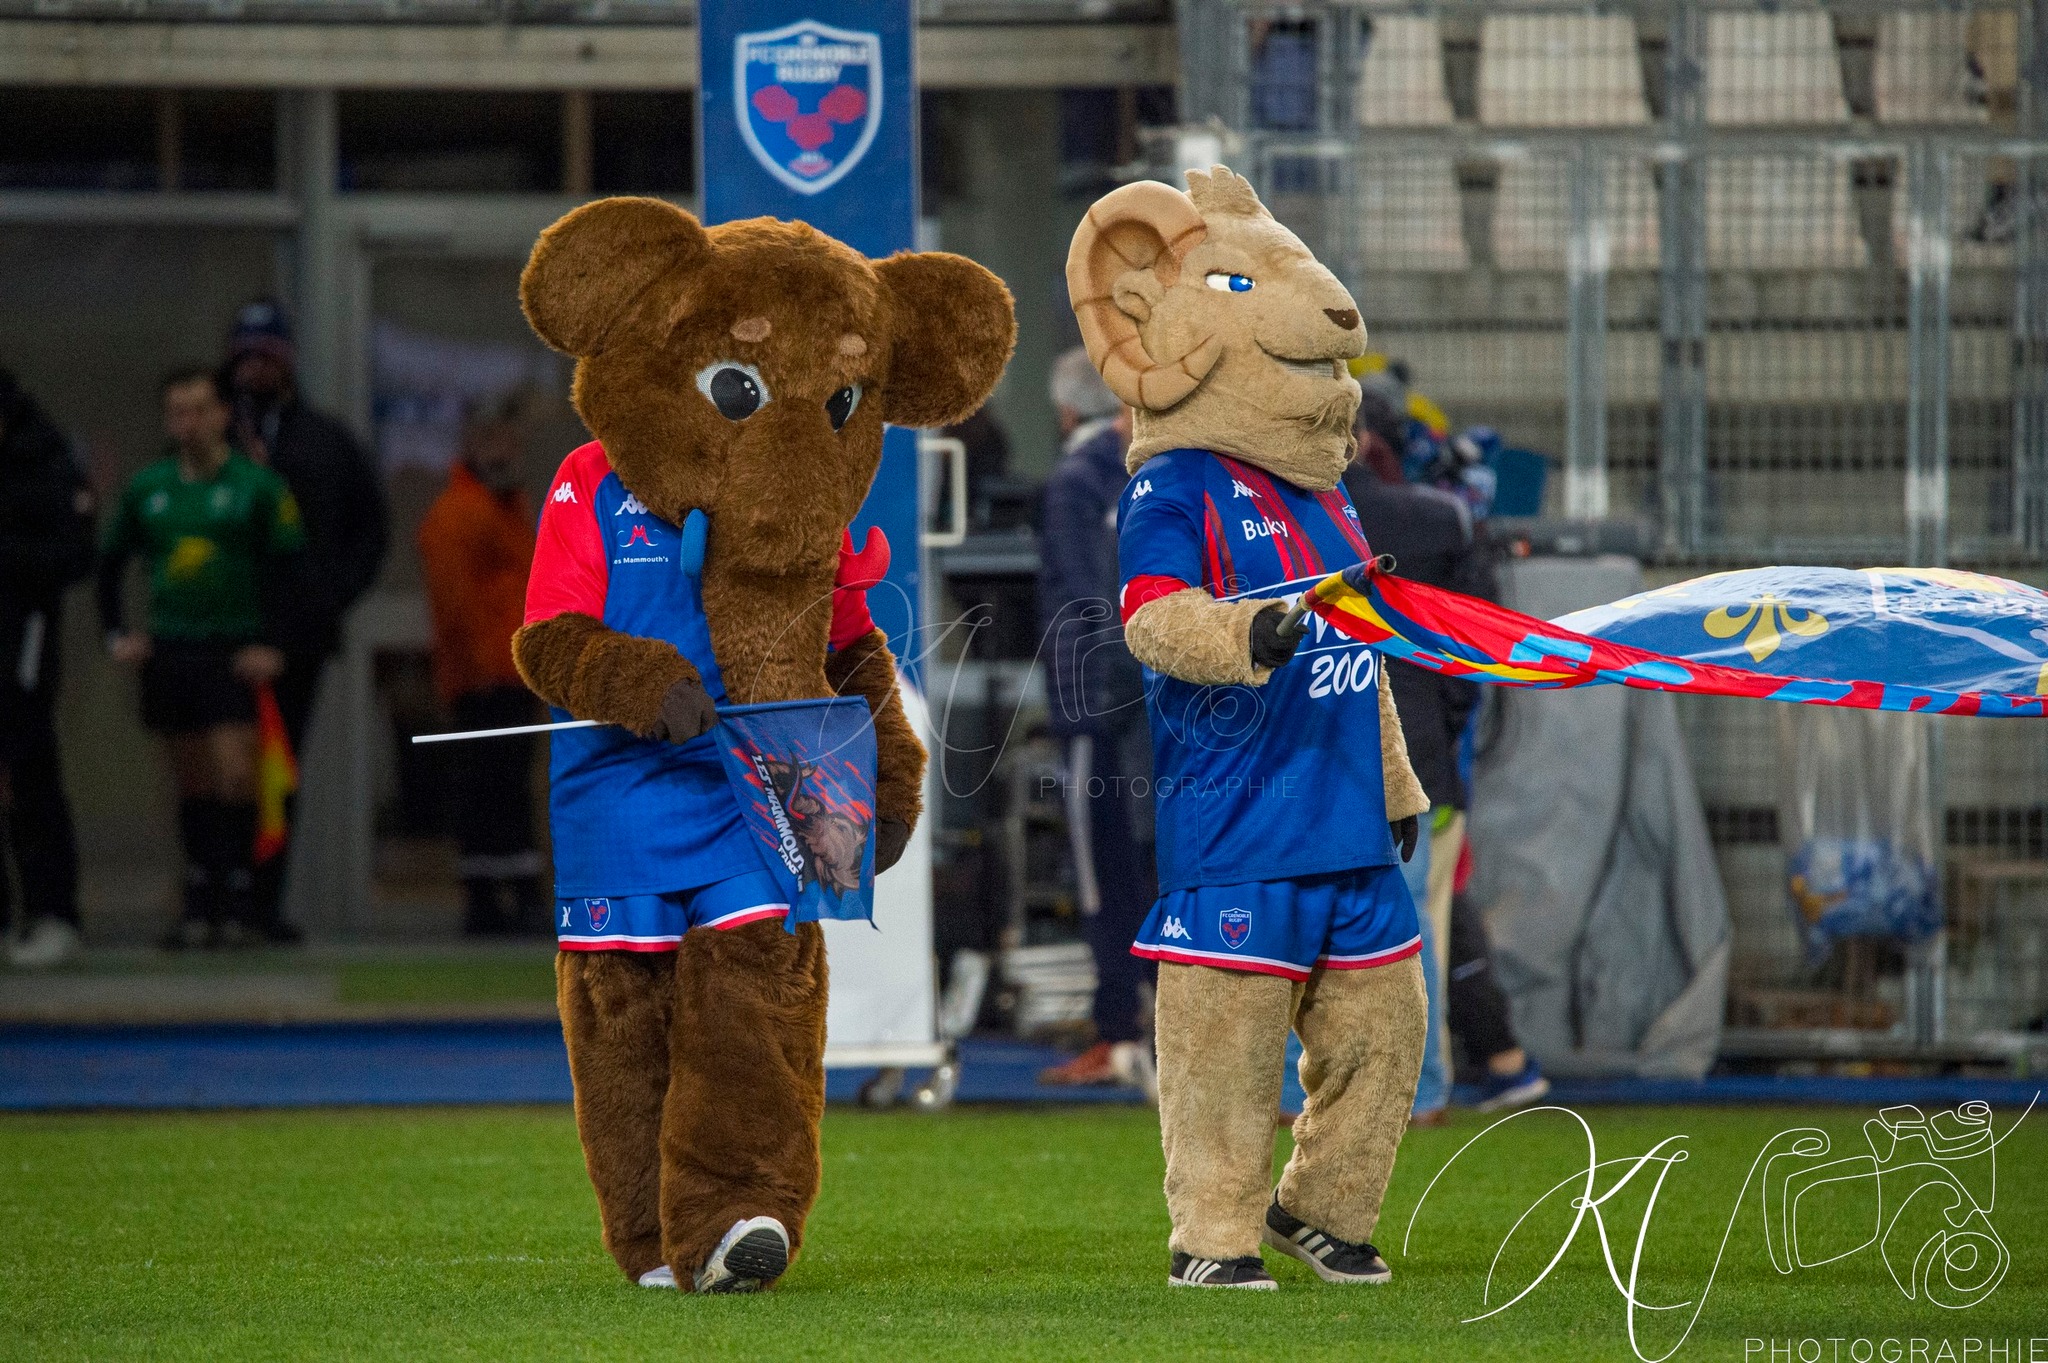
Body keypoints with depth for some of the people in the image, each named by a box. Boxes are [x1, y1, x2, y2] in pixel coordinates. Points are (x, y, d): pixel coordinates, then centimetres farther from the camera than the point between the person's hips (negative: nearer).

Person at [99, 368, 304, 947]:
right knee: (192, 779, 8)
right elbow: (109, 561, 19)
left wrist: (274, 645, -8)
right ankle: (200, 903, 13)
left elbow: (292, 567, -2)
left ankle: (239, 894, -7)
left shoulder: (258, 486, -4)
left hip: (233, 654, -4)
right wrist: (116, 633, 11)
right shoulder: (147, 488, 8)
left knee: (234, 773, -14)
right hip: (170, 652, 4)